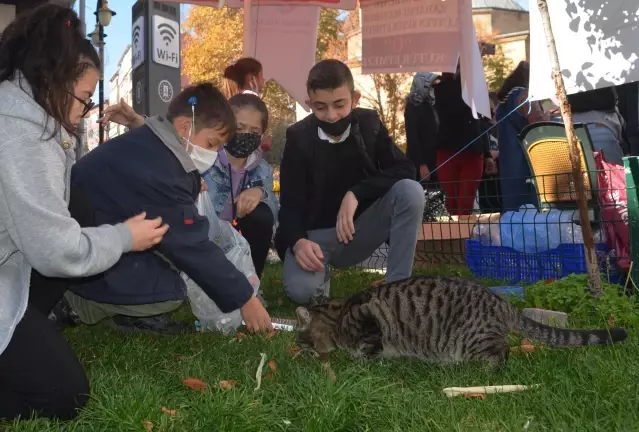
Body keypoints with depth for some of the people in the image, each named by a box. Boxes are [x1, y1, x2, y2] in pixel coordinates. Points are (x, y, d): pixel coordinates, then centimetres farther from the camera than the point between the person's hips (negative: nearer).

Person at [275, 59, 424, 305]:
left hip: (360, 227, 2)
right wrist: (298, 241, -34)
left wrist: (356, 193, -25)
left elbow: (405, 170, -12)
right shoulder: (298, 138, -10)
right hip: (315, 234, -2)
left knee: (410, 190, -25)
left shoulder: (369, 124, -4)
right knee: (301, 291, -33)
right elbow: (290, 203, -12)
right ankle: (323, 267, 6)